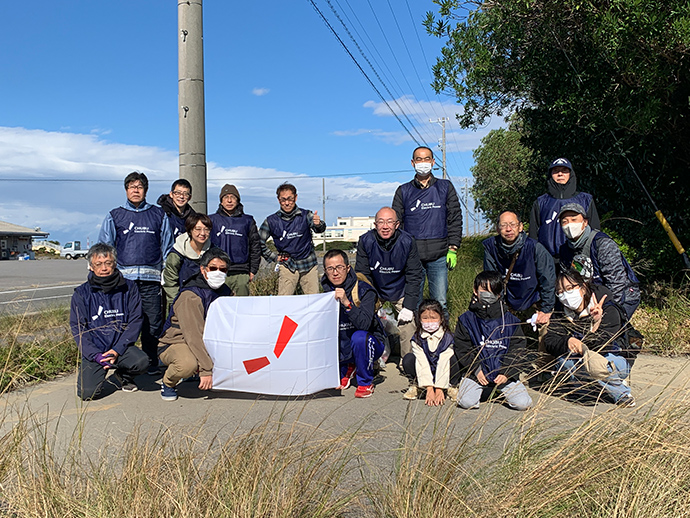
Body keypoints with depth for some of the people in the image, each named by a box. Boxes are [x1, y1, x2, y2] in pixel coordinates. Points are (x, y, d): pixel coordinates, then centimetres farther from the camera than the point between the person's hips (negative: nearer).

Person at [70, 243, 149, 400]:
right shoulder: (81, 293, 1)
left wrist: (117, 350, -13)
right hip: (93, 350, 0)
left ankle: (124, 375, 8)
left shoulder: (128, 288, 2)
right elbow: (77, 328, -1)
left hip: (121, 346, 1)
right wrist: (96, 356, -15)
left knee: (141, 362, -29)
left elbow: (136, 321, -1)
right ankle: (99, 370, 17)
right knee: (87, 392, -20)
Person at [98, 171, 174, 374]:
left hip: (151, 278, 0)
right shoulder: (114, 216, 15)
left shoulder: (158, 215, 15)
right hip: (123, 277, 0)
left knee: (153, 323, -2)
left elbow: (167, 247, 16)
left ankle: (152, 364, 10)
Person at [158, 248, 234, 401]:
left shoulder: (225, 291, 1)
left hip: (207, 343, 7)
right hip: (175, 344, -7)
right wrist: (206, 370, -34)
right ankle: (168, 382, -3)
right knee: (188, 364, -38)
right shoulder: (190, 296, -23)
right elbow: (194, 335, -30)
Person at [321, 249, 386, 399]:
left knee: (359, 337, -36)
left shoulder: (364, 290, -18)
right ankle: (345, 370, 16)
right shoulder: (327, 292, -2)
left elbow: (364, 324, -33)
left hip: (368, 346, -5)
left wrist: (347, 303, -44)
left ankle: (366, 383, -9)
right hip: (342, 349, 5)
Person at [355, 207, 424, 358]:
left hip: (401, 292, 0)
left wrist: (409, 307, -13)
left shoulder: (407, 242, -17)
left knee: (407, 328, -9)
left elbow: (414, 276, -9)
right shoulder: (365, 242, -17)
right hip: (375, 290, 1)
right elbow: (362, 275, -9)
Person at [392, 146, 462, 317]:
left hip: (439, 256, 0)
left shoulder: (445, 187, 11)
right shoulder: (403, 191, 11)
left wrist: (453, 249, -1)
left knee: (440, 303, 0)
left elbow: (455, 219, 9)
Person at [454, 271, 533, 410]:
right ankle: (480, 389, 14)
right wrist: (476, 370, -10)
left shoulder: (510, 321, 4)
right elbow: (462, 348, 0)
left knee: (523, 403, -11)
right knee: (466, 402, -20)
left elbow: (517, 349, 4)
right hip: (476, 372, -1)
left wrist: (507, 373, -8)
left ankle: (503, 389, 20)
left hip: (504, 373, 1)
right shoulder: (466, 320, 2)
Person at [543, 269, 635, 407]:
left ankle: (622, 391, -9)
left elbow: (603, 347, -28)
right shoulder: (560, 314, -6)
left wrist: (596, 325, -46)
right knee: (563, 358, -28)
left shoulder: (607, 309, -18)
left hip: (617, 362, -4)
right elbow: (549, 342, -18)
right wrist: (568, 342, -37)